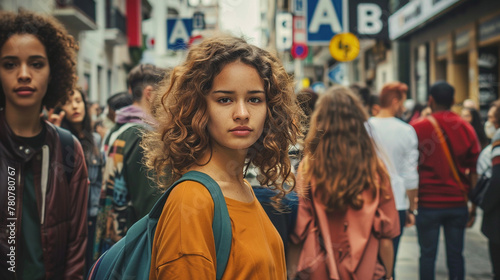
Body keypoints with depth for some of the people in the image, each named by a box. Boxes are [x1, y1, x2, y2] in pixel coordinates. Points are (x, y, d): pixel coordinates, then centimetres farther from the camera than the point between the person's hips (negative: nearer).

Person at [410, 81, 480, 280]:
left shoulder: (417, 128, -5)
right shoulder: (466, 129, 1)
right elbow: (474, 172, 3)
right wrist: (474, 207, 10)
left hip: (428, 202, -2)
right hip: (458, 203, 2)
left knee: (428, 254, 4)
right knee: (455, 255, 8)